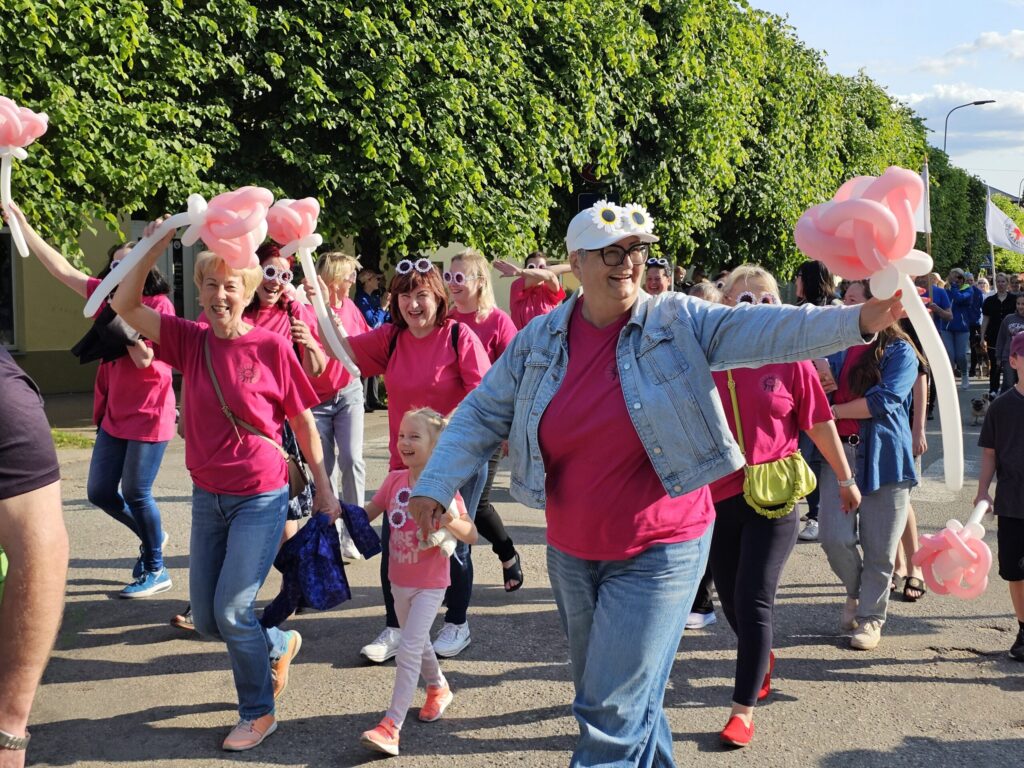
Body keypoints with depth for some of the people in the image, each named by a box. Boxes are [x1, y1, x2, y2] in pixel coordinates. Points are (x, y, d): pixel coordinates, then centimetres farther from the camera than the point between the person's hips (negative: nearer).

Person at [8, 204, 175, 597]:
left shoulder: (159, 304, -11)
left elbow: (145, 358, -19)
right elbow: (63, 270, 9)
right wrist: (22, 223, 7)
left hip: (148, 415, -7)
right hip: (114, 414, 7)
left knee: (135, 493, -1)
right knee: (99, 492, 11)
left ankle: (156, 570, 17)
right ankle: (151, 537, 35)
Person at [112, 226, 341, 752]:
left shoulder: (271, 345, -11)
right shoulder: (190, 340, -1)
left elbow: (303, 421, -4)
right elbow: (125, 305, -7)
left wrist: (323, 489, -2)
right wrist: (153, 247, -16)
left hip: (260, 498, -5)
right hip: (207, 497, 5)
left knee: (231, 610, -7)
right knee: (206, 619, 12)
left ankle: (258, 713, 17)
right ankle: (279, 645, 42)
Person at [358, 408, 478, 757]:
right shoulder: (394, 480, -4)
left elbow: (471, 535, -18)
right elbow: (368, 513, 5)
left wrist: (449, 522, -38)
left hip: (430, 584, -6)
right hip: (400, 581, 6)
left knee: (408, 650, -12)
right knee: (417, 644, 23)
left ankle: (391, 725, -8)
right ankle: (438, 688, 48)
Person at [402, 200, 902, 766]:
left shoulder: (677, 321, -9)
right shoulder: (538, 340, 0)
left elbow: (763, 331, -20)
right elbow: (482, 415, 4)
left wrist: (857, 321, -34)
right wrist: (436, 485, -5)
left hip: (657, 553, -4)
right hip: (571, 553, 5)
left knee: (613, 711, -5)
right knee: (601, 694, 21)